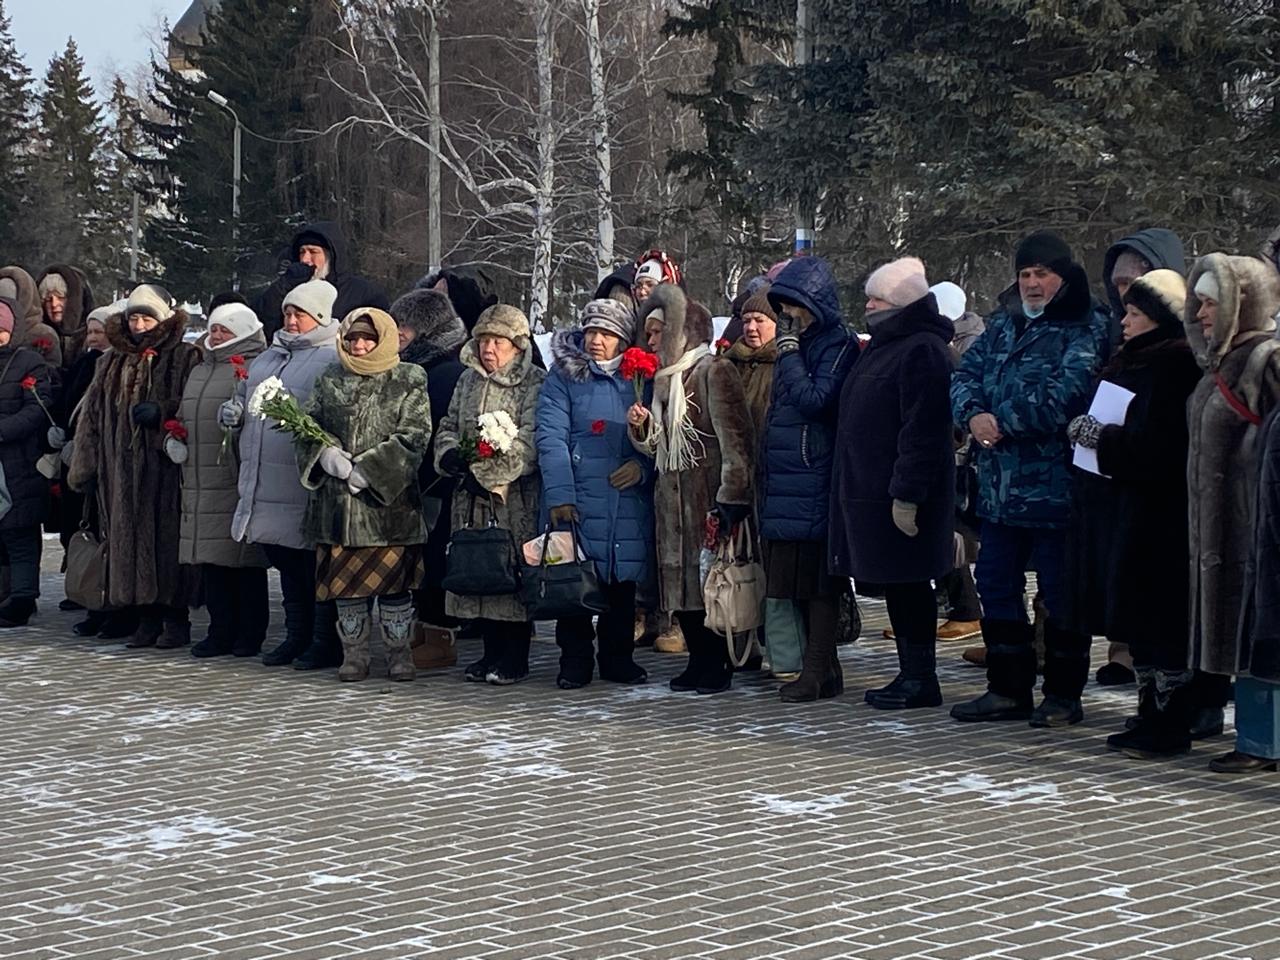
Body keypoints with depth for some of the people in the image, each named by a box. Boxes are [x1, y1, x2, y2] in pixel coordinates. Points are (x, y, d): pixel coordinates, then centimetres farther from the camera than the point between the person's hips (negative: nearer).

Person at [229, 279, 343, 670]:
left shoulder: (333, 359, -6)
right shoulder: (267, 358, 20)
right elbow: (244, 397, 31)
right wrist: (233, 411, 10)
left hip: (307, 485, -8)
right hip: (266, 485, 8)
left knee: (317, 569, -2)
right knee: (287, 567, 15)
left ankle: (325, 642, 5)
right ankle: (297, 636, 24)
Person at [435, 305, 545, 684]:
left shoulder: (534, 383, -5)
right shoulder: (468, 380, 16)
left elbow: (528, 441, -14)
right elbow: (448, 426, 18)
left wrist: (486, 472, -19)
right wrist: (450, 454, -6)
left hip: (516, 499, -6)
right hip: (472, 497, 6)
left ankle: (515, 658, 3)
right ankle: (492, 651, 17)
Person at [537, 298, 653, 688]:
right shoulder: (564, 375, 2)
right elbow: (551, 436, -7)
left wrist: (643, 464, -8)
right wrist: (559, 494, -17)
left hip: (627, 499, 2)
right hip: (577, 500, -2)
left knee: (622, 582, 7)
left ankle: (618, 658, 19)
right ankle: (575, 661, 8)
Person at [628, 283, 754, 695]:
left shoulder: (713, 371, -8)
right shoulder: (663, 379, 18)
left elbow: (734, 440, -15)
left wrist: (730, 498, -20)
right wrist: (642, 426, 1)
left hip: (706, 491, -8)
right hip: (672, 494, 8)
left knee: (711, 577, -6)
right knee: (680, 578, 6)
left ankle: (719, 664, 1)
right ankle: (699, 659, 14)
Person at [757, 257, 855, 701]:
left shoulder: (838, 346, -8)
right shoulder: (797, 343, 18)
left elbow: (814, 399, -19)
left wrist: (789, 353, -13)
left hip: (814, 478, -9)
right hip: (785, 478, 9)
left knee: (817, 576, -6)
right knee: (798, 577, 9)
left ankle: (818, 669, -3)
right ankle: (822, 666, 15)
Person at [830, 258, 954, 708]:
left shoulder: (923, 350, -14)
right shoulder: (883, 346, 18)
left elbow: (922, 430, -21)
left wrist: (907, 494, -24)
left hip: (902, 497, -10)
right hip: (869, 489, 10)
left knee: (908, 585, -4)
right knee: (894, 586, 12)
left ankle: (921, 679, 2)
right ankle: (911, 674, 18)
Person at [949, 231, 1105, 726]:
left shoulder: (1085, 331, -8)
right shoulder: (1001, 325, 15)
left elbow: (1063, 397, -20)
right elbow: (965, 375, 8)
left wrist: (1001, 420, -14)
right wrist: (974, 414, -14)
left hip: (1054, 486, -7)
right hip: (999, 486, 7)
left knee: (1060, 592, 2)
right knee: (997, 585, 13)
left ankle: (1064, 694, 13)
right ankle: (1008, 689, 24)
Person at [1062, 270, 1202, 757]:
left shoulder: (1172, 368, -15)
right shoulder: (1132, 361, 16)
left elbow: (1154, 446, -22)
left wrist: (1100, 437, -13)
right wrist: (1089, 430, 5)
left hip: (1152, 513, -10)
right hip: (1120, 508, 10)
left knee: (1156, 623, -6)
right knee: (1142, 624, 12)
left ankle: (1169, 726, -1)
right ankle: (1154, 713, 19)